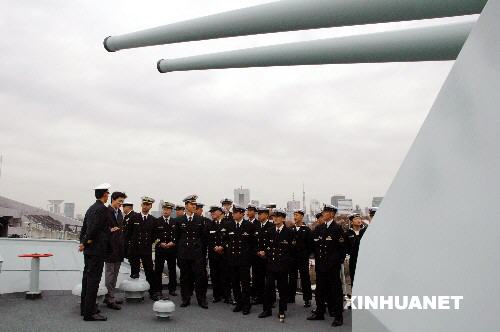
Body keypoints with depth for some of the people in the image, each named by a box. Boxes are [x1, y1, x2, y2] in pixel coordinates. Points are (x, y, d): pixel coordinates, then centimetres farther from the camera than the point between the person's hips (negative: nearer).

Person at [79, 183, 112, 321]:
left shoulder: (91, 208, 13)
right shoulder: (102, 209, -16)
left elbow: (84, 227, 15)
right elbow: (93, 228, -22)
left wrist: (83, 242, 13)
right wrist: (85, 242, -11)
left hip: (88, 249, 9)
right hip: (97, 249, -9)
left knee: (87, 277, 15)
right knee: (94, 279, -6)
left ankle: (85, 308, 25)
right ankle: (89, 312, -3)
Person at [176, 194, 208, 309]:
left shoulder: (200, 220, 6)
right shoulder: (179, 221, 5)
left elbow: (204, 238, 7)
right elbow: (177, 238, 8)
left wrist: (204, 253, 4)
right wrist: (178, 253, 4)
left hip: (197, 253, 0)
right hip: (184, 254, 1)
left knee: (200, 276, -2)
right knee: (185, 277, 6)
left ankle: (201, 300, 9)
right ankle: (186, 299, 19)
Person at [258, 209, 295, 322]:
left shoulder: (289, 232, -4)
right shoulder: (269, 231, 8)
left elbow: (292, 248, -4)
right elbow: (265, 245, 10)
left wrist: (286, 260, -7)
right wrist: (263, 252, -8)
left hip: (282, 265, -3)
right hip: (270, 264, 3)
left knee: (282, 288, 6)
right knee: (269, 287, 5)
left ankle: (282, 311, 17)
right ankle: (267, 310, 17)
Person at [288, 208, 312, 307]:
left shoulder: (306, 230, -1)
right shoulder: (291, 229, 9)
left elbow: (309, 244, -3)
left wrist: (306, 255, -8)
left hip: (303, 258, -4)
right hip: (292, 258, 4)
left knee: (305, 278, 0)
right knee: (292, 277, 10)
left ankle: (307, 299, 7)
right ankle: (291, 297, 19)